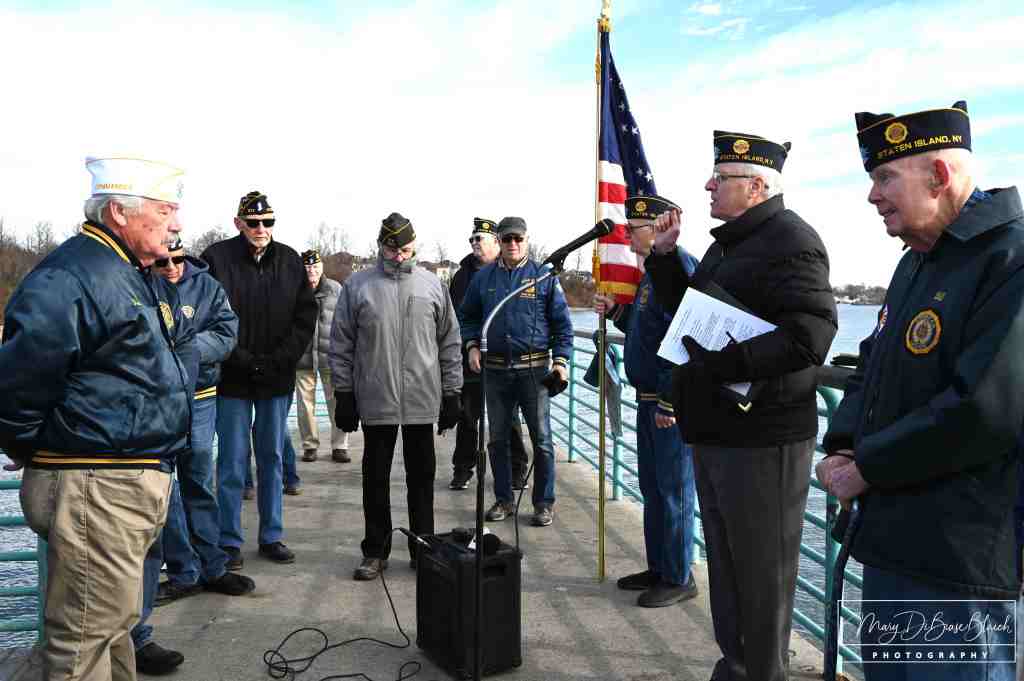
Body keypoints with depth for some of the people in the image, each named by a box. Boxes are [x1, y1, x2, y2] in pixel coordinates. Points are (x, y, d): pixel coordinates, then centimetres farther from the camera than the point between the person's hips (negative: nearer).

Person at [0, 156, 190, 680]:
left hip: (142, 477, 10)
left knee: (115, 617, 23)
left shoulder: (147, 280, 14)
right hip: (94, 485, -9)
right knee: (86, 630, 2)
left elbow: (183, 345, 28)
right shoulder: (70, 277, -17)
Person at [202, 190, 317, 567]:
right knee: (232, 462, 4)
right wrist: (243, 360, -15)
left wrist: (279, 359, -7)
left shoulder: (290, 261, 4)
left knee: (272, 459, 12)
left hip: (277, 379, 3)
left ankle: (272, 536, 24)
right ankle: (230, 540, 17)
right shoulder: (217, 258, -6)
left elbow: (306, 315, 4)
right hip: (232, 378, -3)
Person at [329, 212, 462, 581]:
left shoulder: (433, 285, 6)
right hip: (375, 401, -1)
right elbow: (341, 344, 4)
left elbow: (449, 343, 8)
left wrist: (451, 394, 5)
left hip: (423, 401, 1)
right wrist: (344, 394, 0)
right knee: (376, 477, 9)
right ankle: (375, 551, 22)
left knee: (421, 477, 10)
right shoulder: (357, 285, 2)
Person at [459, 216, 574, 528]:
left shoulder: (544, 277, 1)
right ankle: (503, 500, 24)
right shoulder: (483, 277, 8)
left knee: (541, 438, 2)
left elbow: (562, 323, 2)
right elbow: (467, 316, 17)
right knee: (497, 438, 10)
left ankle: (544, 503, 15)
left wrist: (561, 360, -7)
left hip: (534, 370, -3)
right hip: (496, 370, 3)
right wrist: (472, 345, 2)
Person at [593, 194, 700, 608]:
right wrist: (615, 311, 7)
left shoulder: (679, 265, -17)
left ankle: (679, 579, 15)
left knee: (673, 491, 1)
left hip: (671, 403, -10)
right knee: (652, 488, 17)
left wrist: (670, 402, -23)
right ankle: (658, 568, 30)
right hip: (649, 399, 10)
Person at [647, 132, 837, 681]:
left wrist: (718, 362, -26)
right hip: (714, 430, 10)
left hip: (761, 437, -10)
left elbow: (809, 339, -26)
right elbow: (687, 310, 23)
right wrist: (665, 254, 11)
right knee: (725, 561, 20)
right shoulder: (729, 242, 16)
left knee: (762, 573, 5)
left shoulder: (790, 241, -14)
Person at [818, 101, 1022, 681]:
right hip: (893, 536, 9)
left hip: (957, 558, -9)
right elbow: (873, 366, 18)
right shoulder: (918, 261, 13)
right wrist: (842, 447, 0)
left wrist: (867, 468, -17)